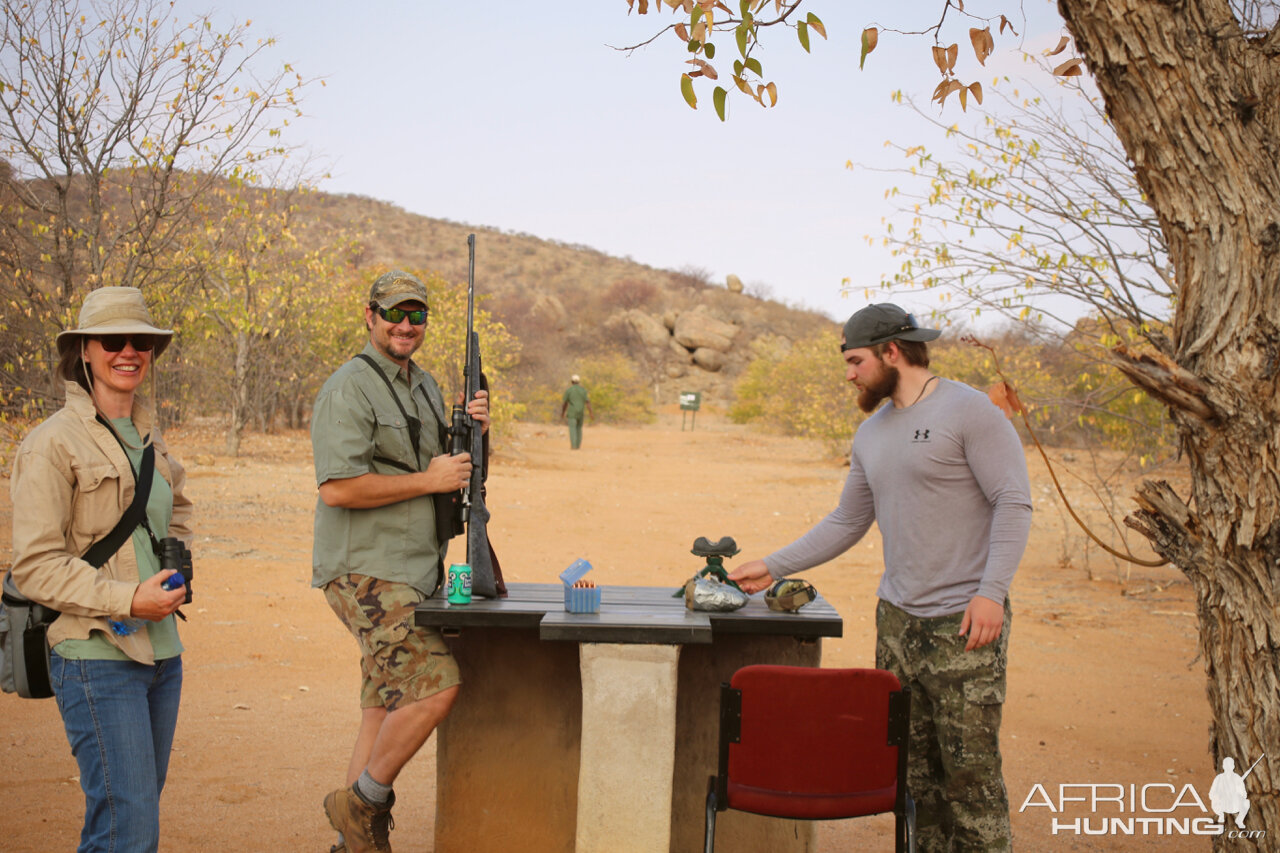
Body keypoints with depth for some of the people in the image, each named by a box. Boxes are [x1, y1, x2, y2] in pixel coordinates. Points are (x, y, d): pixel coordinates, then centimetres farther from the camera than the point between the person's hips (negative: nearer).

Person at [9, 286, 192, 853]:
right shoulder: (53, 443, -9)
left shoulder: (147, 437, 13)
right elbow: (35, 566, -13)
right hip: (97, 657, -7)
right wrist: (129, 599, -19)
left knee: (137, 807, 15)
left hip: (161, 651, 8)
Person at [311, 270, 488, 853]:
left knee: (387, 707, 13)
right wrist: (429, 480, -17)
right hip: (366, 573, -9)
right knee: (436, 683, -19)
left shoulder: (424, 384, 17)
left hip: (412, 574, 9)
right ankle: (362, 802, 1)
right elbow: (338, 487, -21)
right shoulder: (349, 388, -11)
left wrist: (472, 431, 2)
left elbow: (452, 469, 22)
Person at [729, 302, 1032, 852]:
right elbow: (846, 523, 21)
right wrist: (773, 567, 16)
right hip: (897, 618, 7)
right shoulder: (871, 435, 15)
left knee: (969, 767, -5)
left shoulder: (969, 410, -7)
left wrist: (991, 591, -20)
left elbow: (1013, 503, -11)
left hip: (964, 622, -7)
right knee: (914, 765, 9)